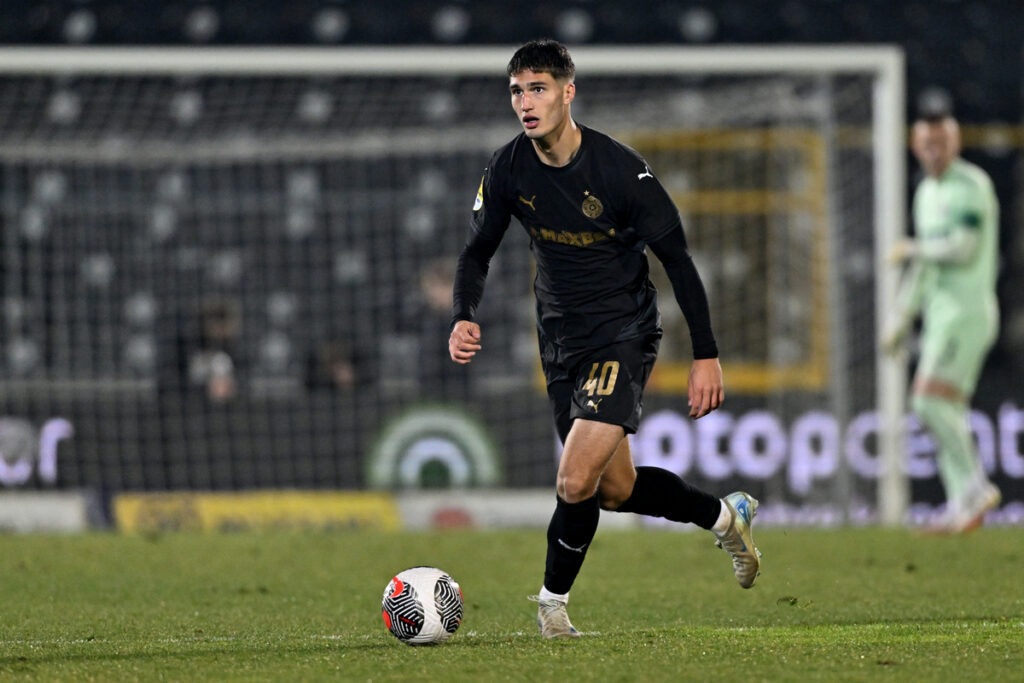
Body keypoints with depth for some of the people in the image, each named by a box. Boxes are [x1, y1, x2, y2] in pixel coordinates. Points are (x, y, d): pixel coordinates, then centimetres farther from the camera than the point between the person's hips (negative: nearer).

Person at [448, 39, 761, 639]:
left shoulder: (620, 169, -20)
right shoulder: (508, 171, -6)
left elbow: (677, 258, -12)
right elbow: (479, 251, 8)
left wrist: (707, 355, -13)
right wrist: (465, 317, -13)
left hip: (624, 335, -6)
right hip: (561, 338, 6)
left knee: (577, 481, -19)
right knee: (616, 489, 15)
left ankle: (553, 602, 3)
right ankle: (725, 516, 39)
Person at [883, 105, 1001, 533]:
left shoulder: (971, 185, -10)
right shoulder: (927, 193, 18)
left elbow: (963, 249, -20)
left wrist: (911, 249, -5)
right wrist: (901, 321, 24)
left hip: (969, 312, -9)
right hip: (941, 315, 9)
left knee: (933, 401, -16)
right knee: (943, 410, 3)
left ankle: (974, 489, -9)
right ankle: (963, 509, 2)